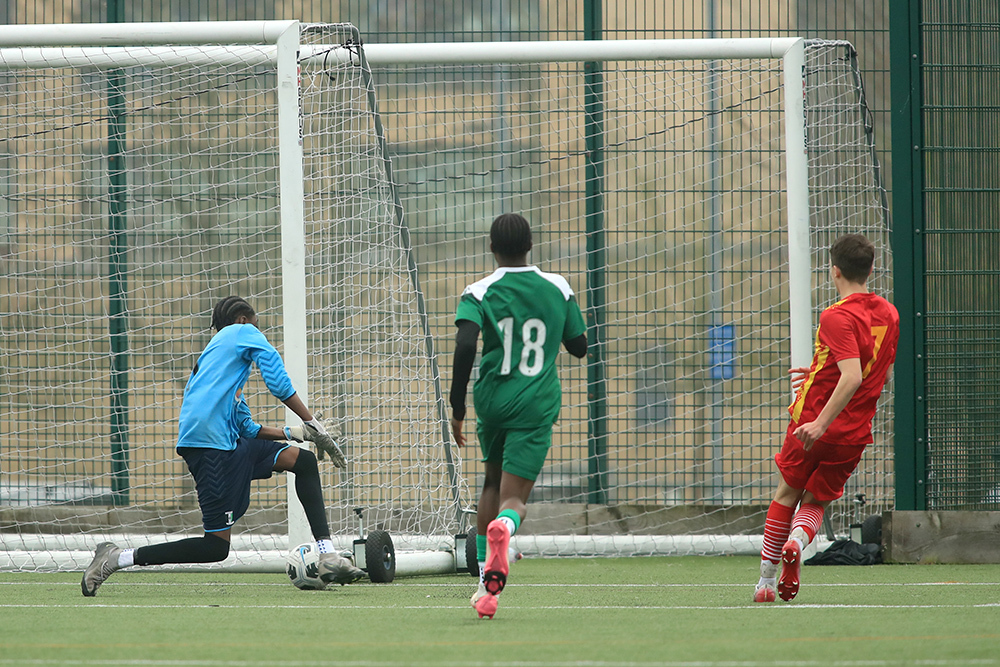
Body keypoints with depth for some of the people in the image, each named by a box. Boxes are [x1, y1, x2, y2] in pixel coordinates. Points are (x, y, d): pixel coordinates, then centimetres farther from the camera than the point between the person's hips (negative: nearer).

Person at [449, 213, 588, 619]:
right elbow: (579, 347, 13)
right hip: (536, 406, -1)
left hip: (492, 401, 1)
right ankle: (504, 526, -44)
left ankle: (486, 578, 21)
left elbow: (465, 345, -19)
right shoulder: (557, 289, 4)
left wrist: (457, 407, -12)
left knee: (493, 482, 24)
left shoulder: (479, 293, -4)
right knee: (514, 496, -6)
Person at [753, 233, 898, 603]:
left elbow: (852, 377, -29)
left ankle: (766, 581, 16)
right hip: (857, 434, 5)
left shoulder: (837, 317, -17)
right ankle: (797, 542, -18)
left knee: (787, 495, 14)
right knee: (815, 503, 15)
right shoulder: (889, 314, 6)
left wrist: (819, 424, -31)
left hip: (817, 426, -5)